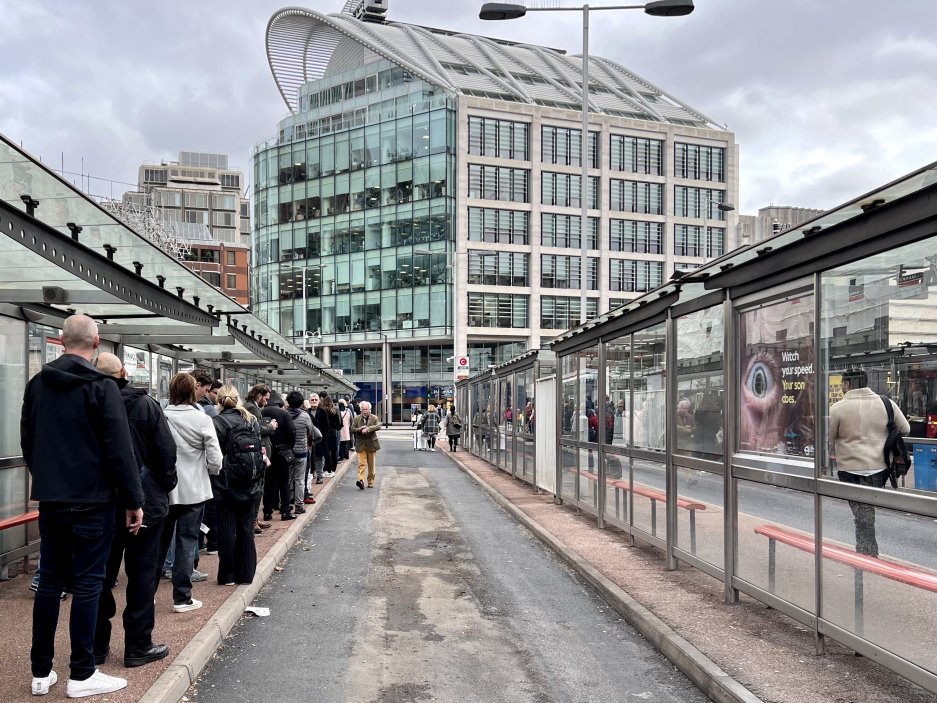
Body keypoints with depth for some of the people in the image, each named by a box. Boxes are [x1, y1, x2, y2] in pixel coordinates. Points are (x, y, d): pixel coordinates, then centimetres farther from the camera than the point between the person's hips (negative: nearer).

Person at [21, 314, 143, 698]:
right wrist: (134, 500, -10)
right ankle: (81, 675, 8)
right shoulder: (101, 386, -13)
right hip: (92, 500, -6)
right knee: (87, 584, 1)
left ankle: (41, 672, 21)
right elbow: (120, 449, -16)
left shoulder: (36, 385, 7)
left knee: (49, 582, 13)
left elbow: (27, 442, 16)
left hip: (50, 499, 6)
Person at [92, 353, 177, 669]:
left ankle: (97, 645, 22)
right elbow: (166, 453, -10)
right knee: (142, 575, 7)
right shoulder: (146, 405, -10)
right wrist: (165, 488, 4)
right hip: (145, 502, -2)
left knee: (101, 576, 14)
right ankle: (138, 646, 13)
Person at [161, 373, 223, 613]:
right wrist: (210, 472, 10)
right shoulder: (202, 419, -13)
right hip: (192, 490, -2)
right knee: (186, 542, 6)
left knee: (159, 540, 17)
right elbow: (215, 460, -11)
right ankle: (182, 598, 12)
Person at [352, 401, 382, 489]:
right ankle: (361, 480, -19)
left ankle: (371, 481, 19)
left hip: (371, 444, 0)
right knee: (361, 464, -11)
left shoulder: (374, 418, 0)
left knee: (371, 465, 8)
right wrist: (361, 429, -17)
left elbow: (378, 426, -18)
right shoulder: (357, 419, 6)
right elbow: (352, 429, 0)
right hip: (361, 444, 0)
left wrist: (367, 428, -30)